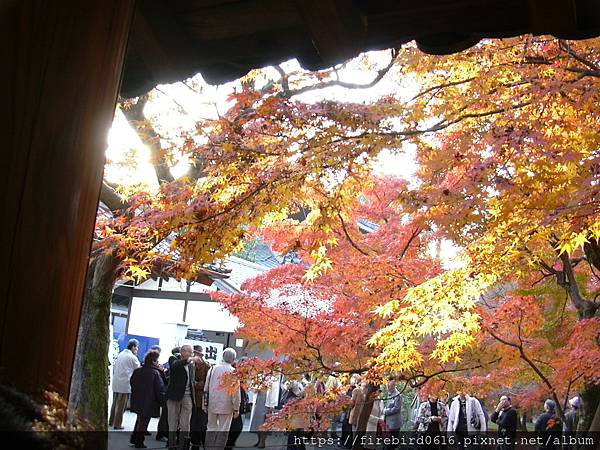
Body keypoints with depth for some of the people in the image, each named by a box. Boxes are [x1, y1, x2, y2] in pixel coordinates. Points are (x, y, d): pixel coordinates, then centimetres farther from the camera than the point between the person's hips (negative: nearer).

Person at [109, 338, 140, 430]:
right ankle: (117, 424, 4)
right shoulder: (133, 357, -10)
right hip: (125, 384, -7)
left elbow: (115, 366, 15)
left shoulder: (120, 354, 8)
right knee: (121, 405, 0)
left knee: (115, 403, 17)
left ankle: (111, 421, 25)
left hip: (116, 382, 7)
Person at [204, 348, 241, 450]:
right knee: (223, 430, 5)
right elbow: (236, 392, -8)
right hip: (226, 406, -3)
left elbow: (206, 388, 6)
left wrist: (205, 404, 14)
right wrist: (236, 408, 0)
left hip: (212, 404, 3)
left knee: (211, 428, 15)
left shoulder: (213, 369, 1)